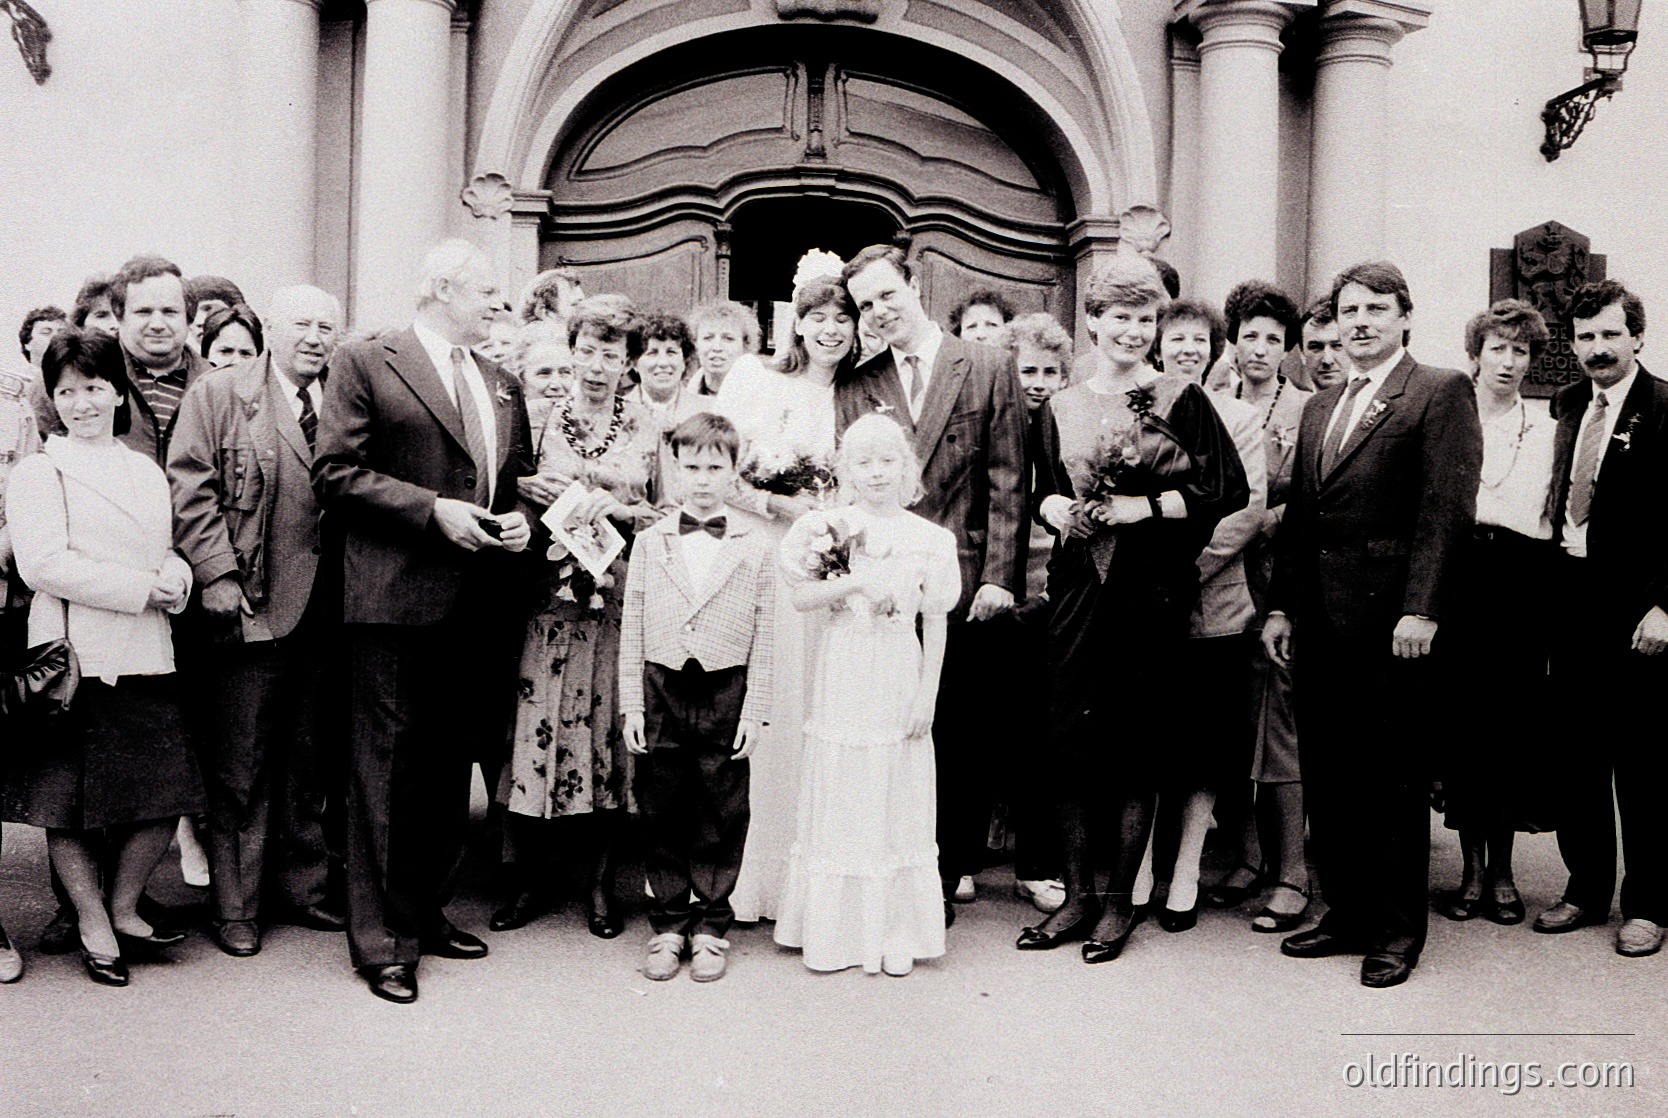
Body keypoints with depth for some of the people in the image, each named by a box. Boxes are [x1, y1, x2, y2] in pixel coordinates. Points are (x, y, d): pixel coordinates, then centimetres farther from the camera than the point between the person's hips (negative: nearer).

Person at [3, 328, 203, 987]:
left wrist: (177, 578, -4)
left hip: (145, 655, 5)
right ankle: (94, 926, 20)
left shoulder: (148, 472, 17)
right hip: (75, 655, -4)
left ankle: (124, 909, 24)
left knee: (164, 795, 3)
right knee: (68, 805, 3)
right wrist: (139, 589, -16)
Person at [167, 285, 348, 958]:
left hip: (328, 611, 4)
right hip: (254, 606, -3)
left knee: (311, 762, 13)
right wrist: (218, 573, -12)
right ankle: (234, 906, 14)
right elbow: (192, 491, -4)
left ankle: (303, 887, 26)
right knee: (242, 767, 3)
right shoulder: (217, 397, 2)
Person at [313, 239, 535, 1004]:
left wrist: (519, 518, 3)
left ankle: (423, 911, 27)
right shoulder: (364, 365, -2)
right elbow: (335, 475, -9)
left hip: (479, 604, 6)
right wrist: (433, 509, -16)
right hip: (398, 598, -6)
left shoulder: (502, 384, 18)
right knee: (388, 767, -1)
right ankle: (381, 940, 8)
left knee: (450, 765, 13)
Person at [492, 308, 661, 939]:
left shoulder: (646, 432, 7)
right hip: (549, 598, 0)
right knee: (537, 727, -2)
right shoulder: (539, 419, 5)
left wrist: (614, 507, -9)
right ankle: (528, 881, 12)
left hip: (618, 599, 0)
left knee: (609, 732, 2)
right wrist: (531, 493, -12)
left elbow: (665, 518, 8)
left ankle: (600, 883, 15)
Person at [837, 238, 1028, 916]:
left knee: (966, 730, 6)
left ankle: (959, 862, 21)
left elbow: (1006, 482, 0)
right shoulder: (854, 388, 10)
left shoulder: (989, 369, 5)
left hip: (966, 582, -1)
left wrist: (999, 575, -7)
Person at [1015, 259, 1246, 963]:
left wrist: (1145, 507, -11)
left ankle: (1121, 901, 14)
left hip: (1153, 588, -3)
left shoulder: (1181, 400, 1)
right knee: (1069, 739, 2)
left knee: (1137, 742, 2)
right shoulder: (1061, 409, 11)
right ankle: (1077, 894, 15)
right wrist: (1055, 508, -3)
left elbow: (1229, 488, -2)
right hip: (1078, 583, 3)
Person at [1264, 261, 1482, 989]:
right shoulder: (1319, 408, 19)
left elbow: (1448, 508, -11)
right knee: (1328, 777, 10)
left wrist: (1422, 610, -18)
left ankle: (1398, 929, 15)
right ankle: (1346, 913, 23)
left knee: (1395, 779, 3)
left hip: (1394, 618, -6)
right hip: (1325, 621, 6)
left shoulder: (1441, 392, -2)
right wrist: (1281, 606, 12)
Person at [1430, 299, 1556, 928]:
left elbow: (1555, 519, 13)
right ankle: (1471, 866, 10)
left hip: (1522, 585, 1)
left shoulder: (1547, 431, 17)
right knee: (1461, 721, -2)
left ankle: (1502, 868, 12)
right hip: (1458, 575, -1)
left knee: (1513, 726, 0)